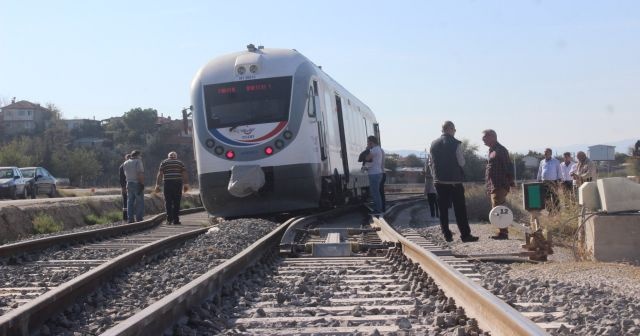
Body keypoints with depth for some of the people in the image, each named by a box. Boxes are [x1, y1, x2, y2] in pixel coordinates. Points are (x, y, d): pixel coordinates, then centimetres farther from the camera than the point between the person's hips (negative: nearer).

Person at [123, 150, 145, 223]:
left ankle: (130, 219, 6)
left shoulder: (125, 163, 15)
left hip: (129, 184, 7)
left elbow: (125, 174, 14)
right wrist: (142, 184, -17)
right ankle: (139, 218, -8)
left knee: (130, 202, 8)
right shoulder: (138, 161, -8)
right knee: (139, 202, -4)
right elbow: (140, 174, -16)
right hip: (137, 184, -7)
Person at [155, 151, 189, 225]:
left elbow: (159, 174, 0)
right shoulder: (180, 163, 13)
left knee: (168, 202, 3)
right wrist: (186, 184, 4)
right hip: (178, 183, 1)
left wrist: (157, 185, -1)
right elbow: (185, 174, 4)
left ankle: (169, 219, -6)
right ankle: (176, 220, 2)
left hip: (167, 183, -1)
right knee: (176, 203, 3)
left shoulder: (164, 163, 10)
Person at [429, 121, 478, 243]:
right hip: (454, 181, -4)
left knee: (443, 209, 8)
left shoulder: (433, 144, 5)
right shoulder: (455, 144, -10)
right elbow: (461, 162, -9)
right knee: (460, 209, 0)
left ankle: (447, 235, 9)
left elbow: (432, 162, 9)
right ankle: (465, 235, 0)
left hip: (439, 181, 4)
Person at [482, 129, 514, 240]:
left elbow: (507, 167, -15)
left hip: (499, 186, -10)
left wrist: (510, 182, -19)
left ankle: (503, 233, -13)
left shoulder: (500, 150, -10)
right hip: (493, 186, 10)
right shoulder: (492, 151, 18)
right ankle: (503, 231, 19)